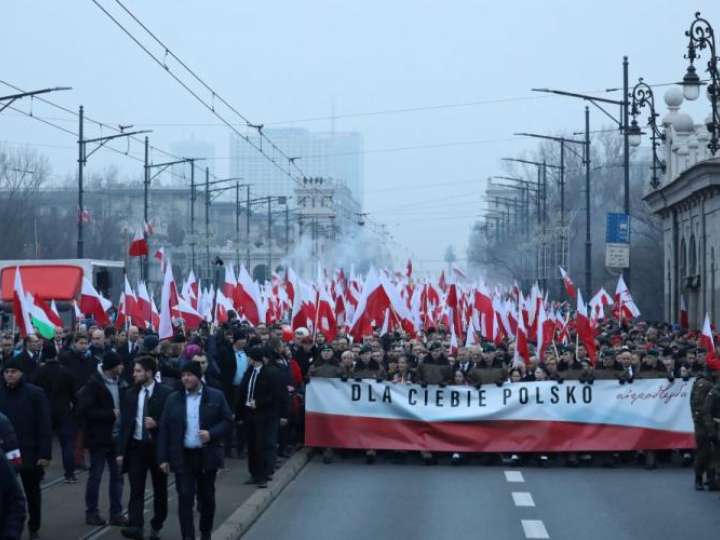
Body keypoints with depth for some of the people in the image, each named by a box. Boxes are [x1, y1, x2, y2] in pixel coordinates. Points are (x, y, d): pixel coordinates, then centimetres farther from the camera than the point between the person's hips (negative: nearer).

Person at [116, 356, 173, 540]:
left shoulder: (166, 393, -6)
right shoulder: (130, 394, 6)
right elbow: (124, 424, 6)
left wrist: (156, 424, -21)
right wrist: (121, 451, 1)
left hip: (158, 446, -2)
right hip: (136, 446, 2)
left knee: (160, 490, 9)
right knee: (136, 490, -8)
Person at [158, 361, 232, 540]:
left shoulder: (216, 396, 0)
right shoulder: (173, 399, 4)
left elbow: (227, 420, 0)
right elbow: (164, 429, 3)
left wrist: (211, 433, -18)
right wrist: (163, 458, -2)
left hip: (207, 456, 0)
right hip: (183, 457, 0)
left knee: (207, 497, 11)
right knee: (185, 497, -6)